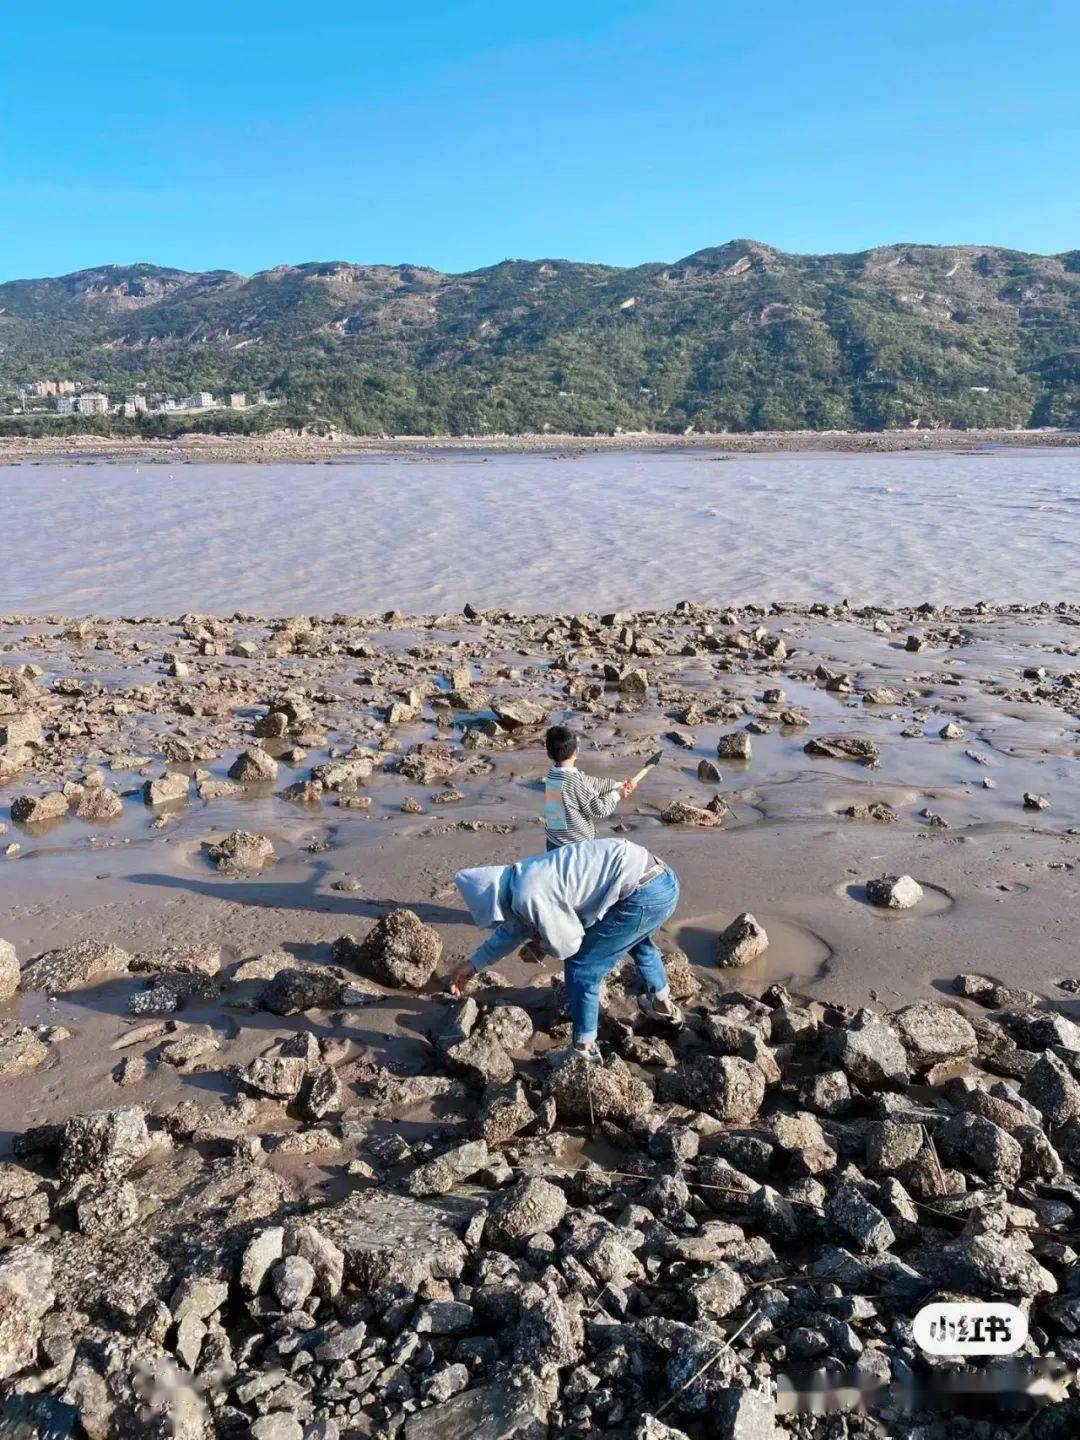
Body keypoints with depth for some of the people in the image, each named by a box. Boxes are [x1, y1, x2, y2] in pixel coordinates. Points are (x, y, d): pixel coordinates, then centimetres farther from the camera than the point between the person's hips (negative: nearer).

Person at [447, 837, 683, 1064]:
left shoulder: (530, 896, -15)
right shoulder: (526, 877, 15)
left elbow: (565, 946, -6)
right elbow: (514, 928, 30)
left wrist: (538, 943, 15)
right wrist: (475, 963, 35)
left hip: (645, 894, -10)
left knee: (581, 969, 4)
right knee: (636, 940, 39)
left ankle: (585, 1053, 17)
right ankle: (664, 1004, 59)